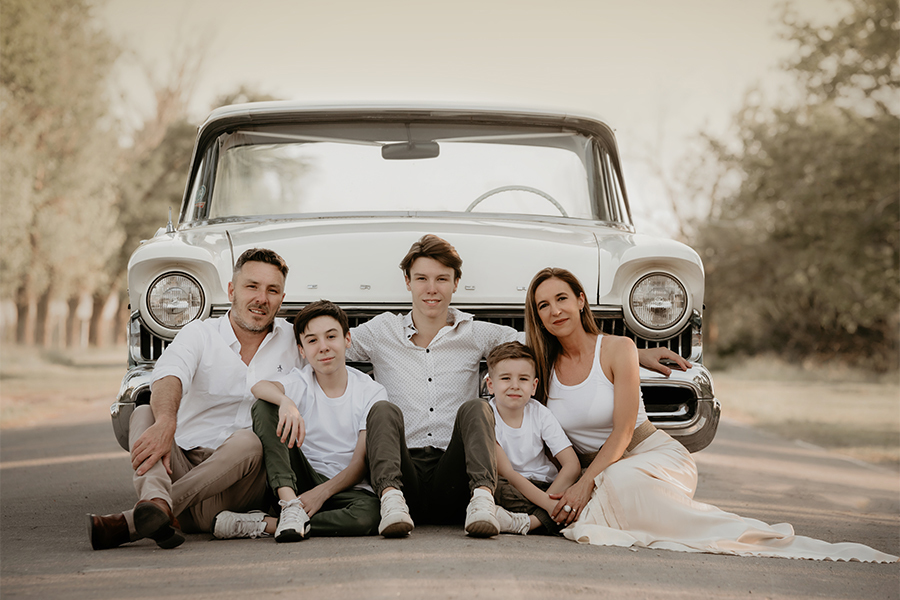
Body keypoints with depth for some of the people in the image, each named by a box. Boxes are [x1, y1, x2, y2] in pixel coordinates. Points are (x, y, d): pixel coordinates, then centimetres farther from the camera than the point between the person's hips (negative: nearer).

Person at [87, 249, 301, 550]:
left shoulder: (292, 339, 12)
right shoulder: (199, 333, 3)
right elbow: (168, 378, -17)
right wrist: (166, 422, -43)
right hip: (183, 465, 0)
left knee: (248, 441, -34)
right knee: (145, 414, -24)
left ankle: (130, 524, -44)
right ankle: (156, 502, -55)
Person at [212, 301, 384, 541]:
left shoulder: (371, 392, -1)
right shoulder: (300, 382, 1)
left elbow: (362, 463, -9)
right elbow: (259, 387, -22)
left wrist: (323, 492, -23)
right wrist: (286, 402, -45)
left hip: (344, 486, -1)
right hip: (300, 481, 1)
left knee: (370, 513, -39)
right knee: (264, 407, -16)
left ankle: (263, 525, -30)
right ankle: (290, 504, -29)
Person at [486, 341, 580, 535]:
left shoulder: (540, 414, -2)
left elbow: (572, 465, -7)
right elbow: (506, 473, -18)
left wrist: (547, 499, -23)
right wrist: (547, 503, -28)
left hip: (544, 486, 3)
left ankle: (528, 522, -38)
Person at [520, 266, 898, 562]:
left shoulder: (617, 350, -6)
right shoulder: (542, 366, 4)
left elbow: (622, 432, -12)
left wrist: (585, 484, -23)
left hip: (658, 456, -3)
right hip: (597, 471, 3)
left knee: (621, 480, -41)